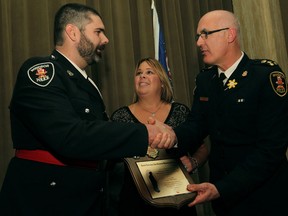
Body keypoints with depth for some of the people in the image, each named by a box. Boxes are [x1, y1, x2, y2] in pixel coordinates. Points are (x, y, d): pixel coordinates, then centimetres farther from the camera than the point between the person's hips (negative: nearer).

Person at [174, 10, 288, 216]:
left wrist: (221, 189, -28)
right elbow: (196, 125, -3)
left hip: (264, 195, -5)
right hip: (220, 188, 5)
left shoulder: (267, 75, -17)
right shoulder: (204, 79, 3)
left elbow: (271, 146, -22)